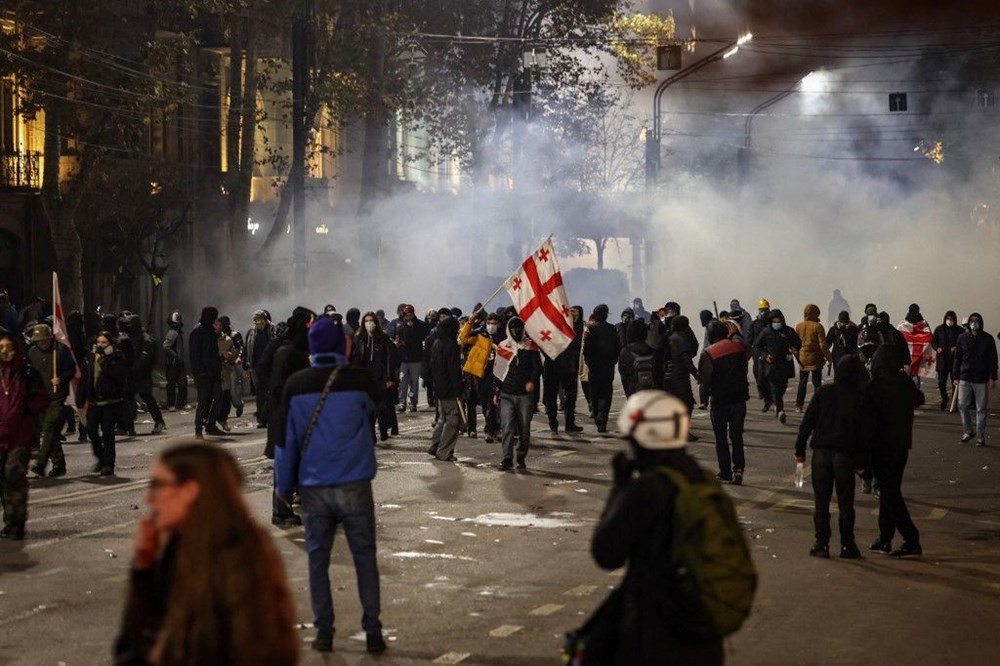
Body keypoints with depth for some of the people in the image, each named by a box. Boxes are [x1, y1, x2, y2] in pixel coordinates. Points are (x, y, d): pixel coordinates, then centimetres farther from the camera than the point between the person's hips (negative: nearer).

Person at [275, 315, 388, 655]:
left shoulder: (295, 385, -4)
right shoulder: (359, 379, -8)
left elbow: (286, 438, 1)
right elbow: (378, 410, 12)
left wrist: (284, 485, 10)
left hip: (313, 487, 1)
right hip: (354, 485, -1)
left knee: (318, 559, 10)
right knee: (365, 557, 8)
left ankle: (324, 632, 11)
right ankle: (373, 631, 8)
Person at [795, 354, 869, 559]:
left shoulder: (823, 392, 1)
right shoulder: (861, 398, -2)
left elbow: (807, 422, 0)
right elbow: (864, 430, -2)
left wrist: (800, 449, 6)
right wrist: (862, 461, 3)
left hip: (821, 452, 1)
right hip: (845, 454, -1)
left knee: (821, 501, 7)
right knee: (845, 502, 7)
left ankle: (822, 544, 5)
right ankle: (847, 545, 8)